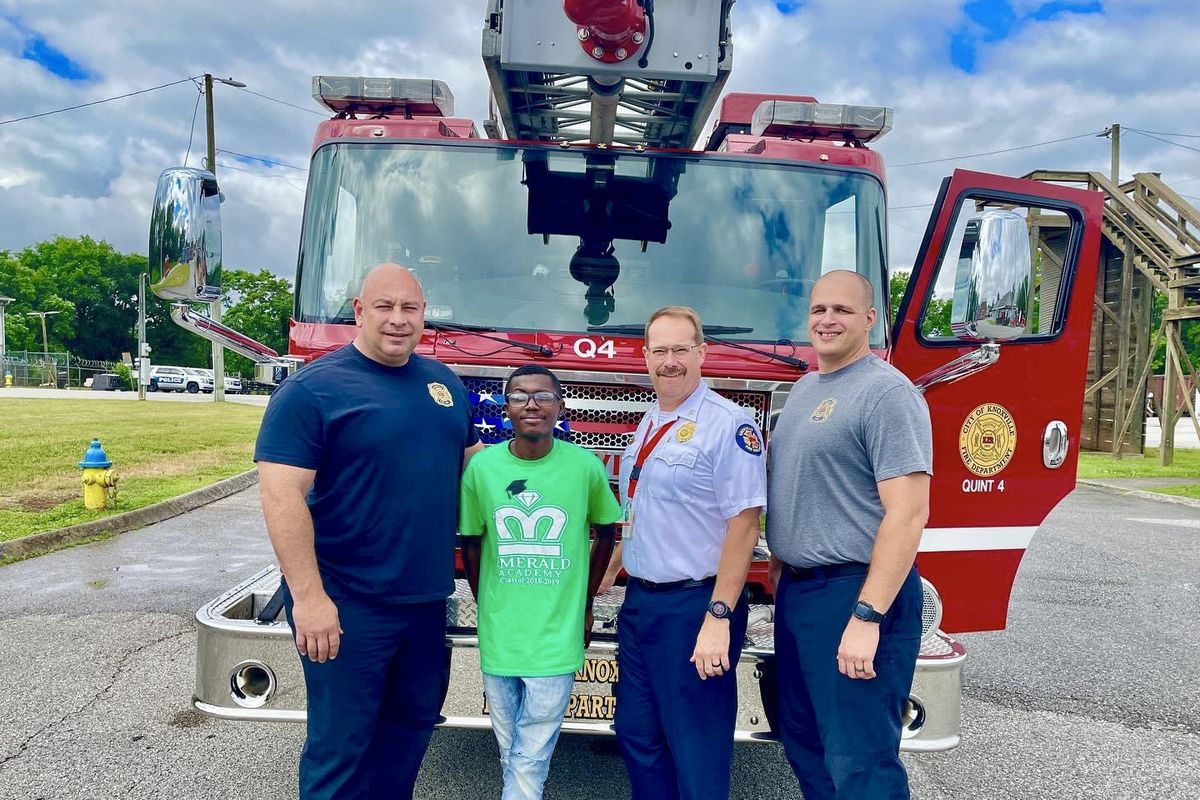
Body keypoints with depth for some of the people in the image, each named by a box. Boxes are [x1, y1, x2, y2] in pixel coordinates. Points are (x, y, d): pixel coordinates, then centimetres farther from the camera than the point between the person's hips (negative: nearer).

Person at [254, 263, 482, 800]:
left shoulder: (444, 382, 8)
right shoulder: (313, 388, -13)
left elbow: (470, 459, 20)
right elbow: (282, 495, -18)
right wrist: (309, 596, -22)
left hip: (426, 597, 7)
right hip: (347, 603, -6)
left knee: (413, 725, 21)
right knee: (342, 743, 8)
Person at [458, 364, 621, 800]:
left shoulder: (585, 466, -9)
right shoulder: (481, 466, -6)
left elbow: (606, 532, 8)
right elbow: (470, 543, 7)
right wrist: (488, 609, 11)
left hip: (557, 637, -2)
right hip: (497, 634, 2)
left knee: (529, 762, 2)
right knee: (510, 755, 17)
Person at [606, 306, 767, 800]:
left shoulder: (729, 424, -13)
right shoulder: (648, 424, 12)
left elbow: (743, 524, -19)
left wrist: (719, 617, -23)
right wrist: (609, 571, 21)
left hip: (693, 606, -8)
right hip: (639, 602, 8)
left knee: (696, 750, 5)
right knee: (637, 736, 17)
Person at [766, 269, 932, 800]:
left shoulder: (887, 392, -14)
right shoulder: (803, 390, 14)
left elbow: (908, 513, -21)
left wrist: (867, 616, -24)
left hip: (856, 593, -9)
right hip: (796, 592, 9)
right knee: (803, 742, 19)